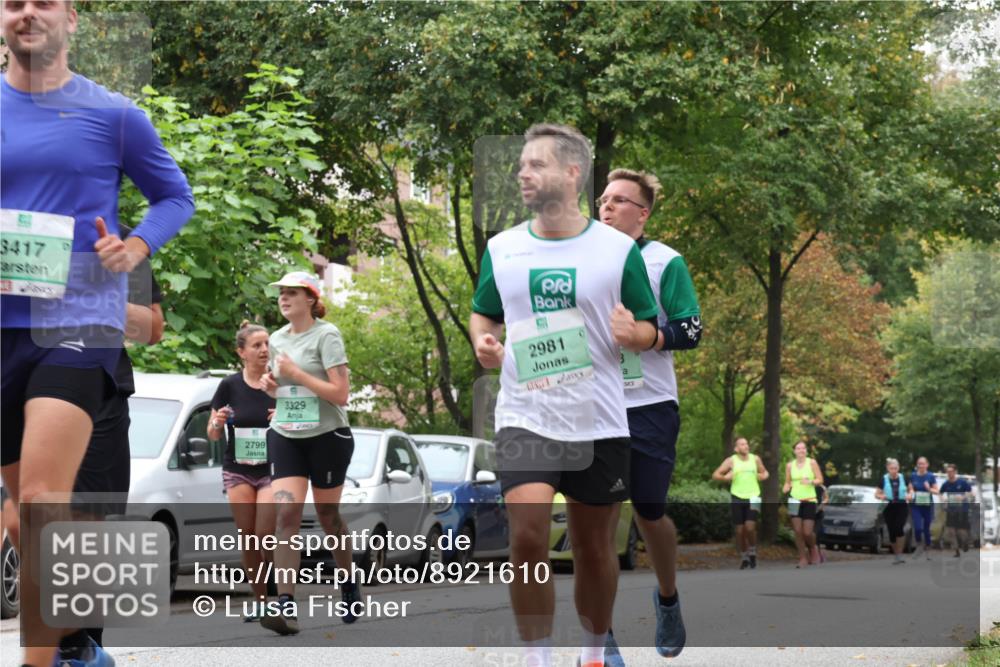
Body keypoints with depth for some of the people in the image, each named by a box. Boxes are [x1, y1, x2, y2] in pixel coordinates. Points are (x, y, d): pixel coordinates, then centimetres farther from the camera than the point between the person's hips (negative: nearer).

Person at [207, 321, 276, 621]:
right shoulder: (230, 386, 0)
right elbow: (213, 435, 7)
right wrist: (218, 422, -15)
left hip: (272, 470, -2)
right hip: (237, 470, 2)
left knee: (266, 535, -12)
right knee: (248, 537, 1)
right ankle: (260, 601, 12)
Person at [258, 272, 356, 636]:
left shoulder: (326, 336, -10)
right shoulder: (277, 339, 9)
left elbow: (340, 393, -17)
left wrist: (296, 373, -20)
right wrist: (269, 383, 0)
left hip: (327, 437, -4)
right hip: (284, 437, 4)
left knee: (328, 515, 8)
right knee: (285, 512, -13)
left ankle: (350, 585, 33)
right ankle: (286, 606, -19)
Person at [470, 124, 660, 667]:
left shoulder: (618, 249, -3)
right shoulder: (501, 248, 4)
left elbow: (650, 329, 3)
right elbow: (482, 313, 17)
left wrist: (633, 334, -20)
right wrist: (482, 342, -5)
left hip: (599, 423, 0)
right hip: (525, 417, 1)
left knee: (594, 548, 11)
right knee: (527, 539, -15)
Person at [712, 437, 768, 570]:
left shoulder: (755, 459, 5)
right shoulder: (731, 461, 0)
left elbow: (765, 472, 19)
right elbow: (715, 475, -1)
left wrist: (763, 476, -3)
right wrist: (726, 477, -19)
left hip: (753, 498, 0)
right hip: (737, 498, 0)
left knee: (750, 527, -13)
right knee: (740, 530, 2)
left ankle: (752, 551, 10)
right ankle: (744, 557, 18)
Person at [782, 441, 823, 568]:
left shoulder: (812, 462, 0)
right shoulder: (790, 465, 7)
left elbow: (820, 480, -1)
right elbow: (787, 482, 13)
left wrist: (810, 482, -20)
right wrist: (785, 490, -8)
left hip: (809, 501, -2)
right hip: (795, 501, 2)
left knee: (807, 532, -7)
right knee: (798, 531, -5)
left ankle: (813, 550, 25)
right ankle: (803, 558, 7)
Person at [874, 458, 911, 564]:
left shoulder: (903, 478, 2)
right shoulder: (884, 479, 0)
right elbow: (877, 494, 4)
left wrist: (909, 495, -7)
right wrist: (881, 497, -18)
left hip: (901, 507, -1)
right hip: (889, 507, 1)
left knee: (900, 529, -19)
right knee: (892, 532, 4)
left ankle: (899, 554, -12)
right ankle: (895, 555, 20)